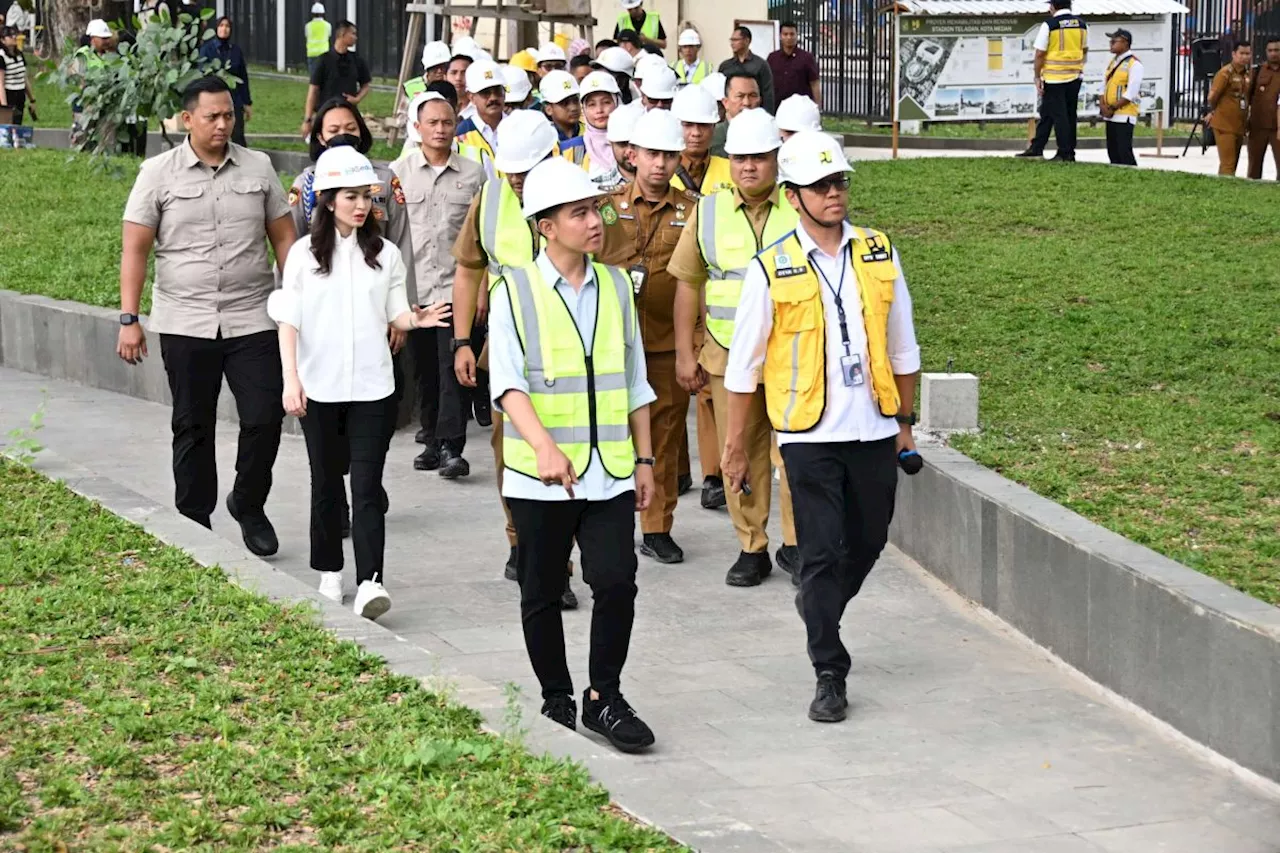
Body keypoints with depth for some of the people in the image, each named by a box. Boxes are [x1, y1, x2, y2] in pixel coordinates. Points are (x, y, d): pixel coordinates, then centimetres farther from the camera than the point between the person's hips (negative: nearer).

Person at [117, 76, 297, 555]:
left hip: (252, 318, 1)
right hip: (184, 322, -1)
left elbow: (284, 238, 10)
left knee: (265, 417, -5)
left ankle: (248, 505, 19)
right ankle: (194, 523, 19)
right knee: (192, 426, 8)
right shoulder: (159, 173, 0)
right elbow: (135, 249, -1)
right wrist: (129, 319, -7)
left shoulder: (258, 168, 6)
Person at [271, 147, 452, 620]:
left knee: (367, 485, -7)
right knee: (327, 481, 11)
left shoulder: (386, 254, 5)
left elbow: (393, 316, 8)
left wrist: (416, 319, -14)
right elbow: (289, 321, 0)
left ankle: (370, 582, -14)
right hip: (319, 387, 0)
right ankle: (329, 574, 24)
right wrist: (290, 378, -9)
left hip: (372, 386, 0)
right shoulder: (304, 254, 1)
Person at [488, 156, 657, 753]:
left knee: (616, 583, -9)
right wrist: (545, 447, -30)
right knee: (542, 595, 8)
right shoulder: (516, 291, -5)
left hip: (609, 472, 3)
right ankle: (556, 702, 24)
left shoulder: (616, 285, 9)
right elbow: (508, 383, -15)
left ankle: (603, 699, 7)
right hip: (539, 476, -2)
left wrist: (644, 460, 13)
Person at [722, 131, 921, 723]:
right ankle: (829, 677, 6)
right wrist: (735, 446, 1)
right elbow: (743, 366, 0)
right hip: (809, 434, -4)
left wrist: (905, 420, 16)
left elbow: (901, 346, 14)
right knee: (822, 552, -4)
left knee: (868, 542, 13)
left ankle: (818, 606, 43)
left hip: (874, 430, 4)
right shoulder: (772, 270, -6)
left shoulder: (879, 255, 4)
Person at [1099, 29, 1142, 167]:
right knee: (1112, 151, 10)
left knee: (1124, 151, -12)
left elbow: (1131, 93, -16)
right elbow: (1104, 86, 15)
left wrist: (1113, 108, -15)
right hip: (1110, 115, 9)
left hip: (1124, 115, -9)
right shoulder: (1112, 62, 16)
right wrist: (1103, 105, -3)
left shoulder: (1134, 64, -10)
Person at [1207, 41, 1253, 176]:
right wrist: (1213, 112, 1)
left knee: (1233, 163, 13)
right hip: (1225, 125, -8)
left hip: (1240, 126, 8)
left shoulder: (1248, 74, 10)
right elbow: (1212, 97, -15)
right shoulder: (1225, 73, -13)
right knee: (1228, 165, -11)